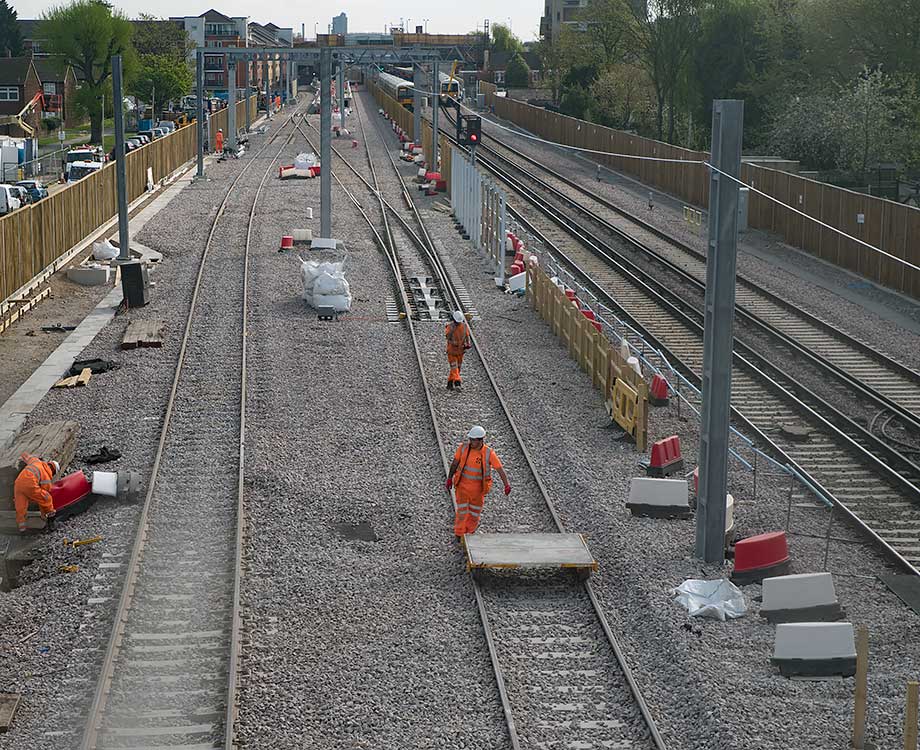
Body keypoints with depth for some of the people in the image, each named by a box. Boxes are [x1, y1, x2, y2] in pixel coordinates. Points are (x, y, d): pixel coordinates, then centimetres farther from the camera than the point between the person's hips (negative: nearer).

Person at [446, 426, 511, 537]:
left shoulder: (489, 453, -17)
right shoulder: (464, 447, -12)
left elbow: (500, 469, -18)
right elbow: (455, 463, 0)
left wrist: (507, 484, -28)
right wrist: (449, 479, 2)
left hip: (478, 488, 0)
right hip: (462, 485, 0)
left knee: (474, 512, 15)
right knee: (462, 511, 1)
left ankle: (470, 534, 36)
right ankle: (459, 536, 16)